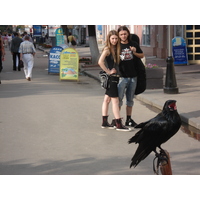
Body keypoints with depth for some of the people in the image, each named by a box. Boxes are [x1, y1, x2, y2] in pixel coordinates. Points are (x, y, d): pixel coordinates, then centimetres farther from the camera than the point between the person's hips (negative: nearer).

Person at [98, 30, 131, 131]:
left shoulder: (116, 49, 11)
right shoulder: (107, 49, -12)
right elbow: (100, 62, -25)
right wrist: (108, 72, -19)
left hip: (115, 77, 8)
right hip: (110, 77, -8)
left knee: (107, 99, 12)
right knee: (115, 100, -7)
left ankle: (104, 122, 18)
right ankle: (119, 125, -5)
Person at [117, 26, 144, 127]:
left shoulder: (134, 44, 6)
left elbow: (142, 55, 15)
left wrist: (134, 52, -4)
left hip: (133, 76, 4)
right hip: (121, 76, -4)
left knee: (130, 99, 11)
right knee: (119, 98, -5)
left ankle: (129, 119, 19)